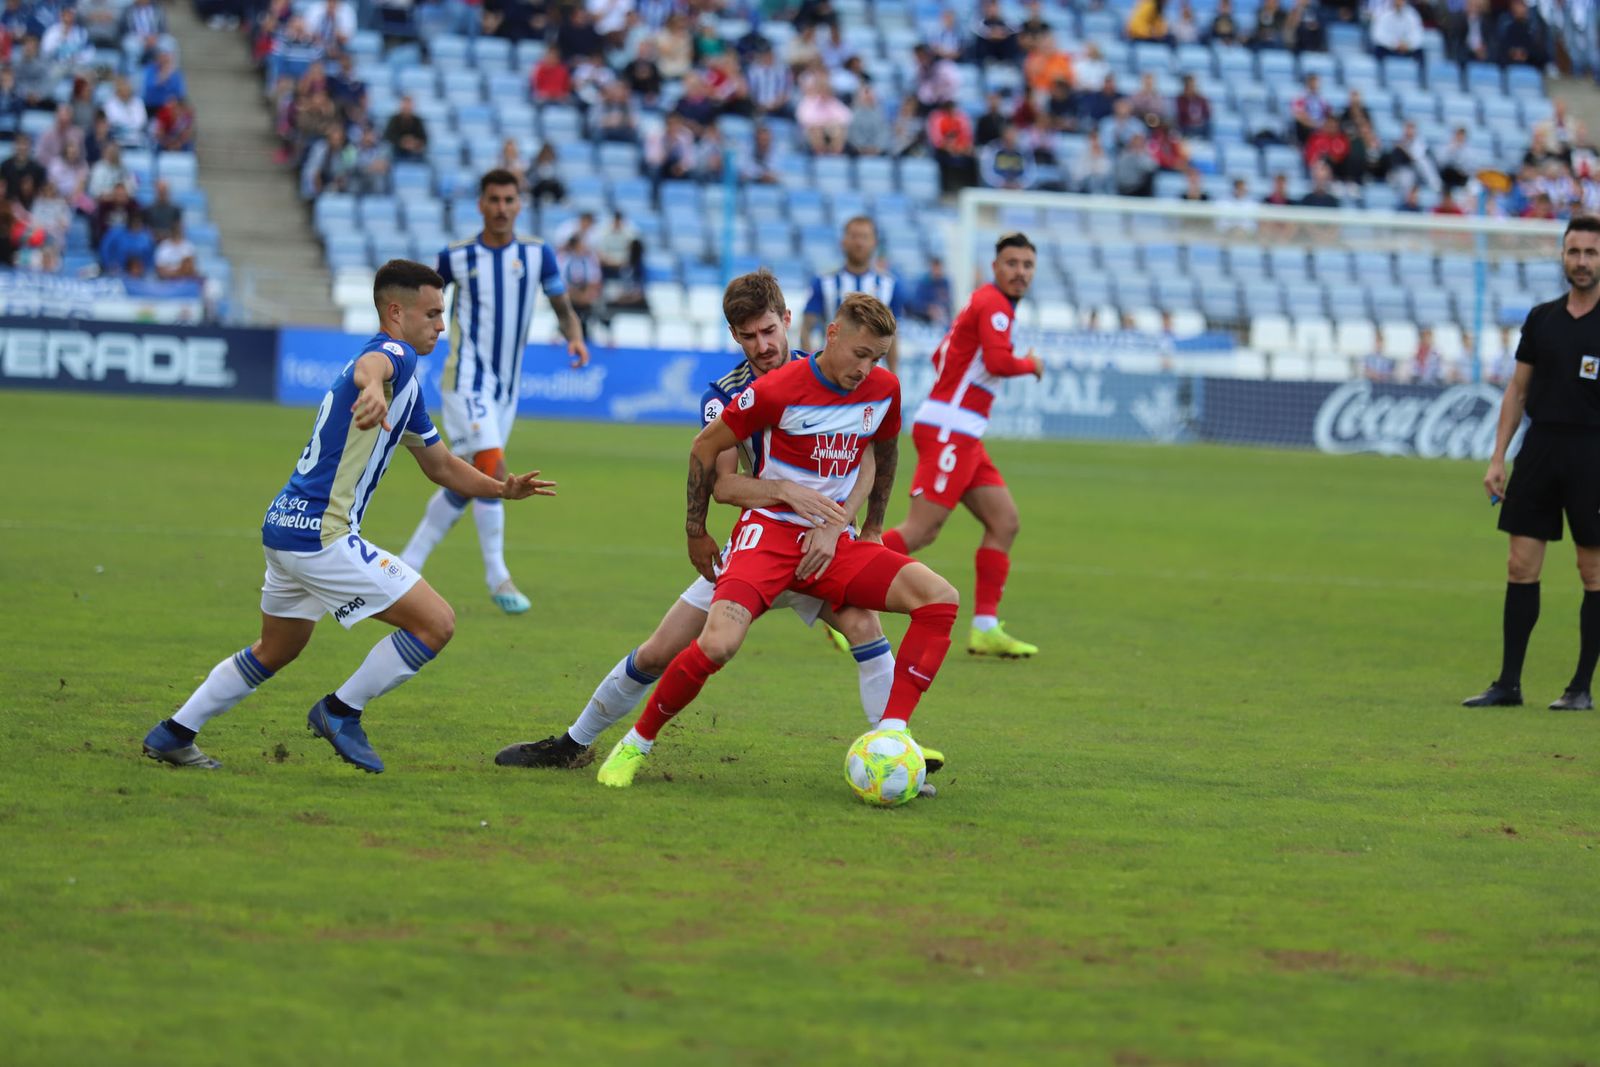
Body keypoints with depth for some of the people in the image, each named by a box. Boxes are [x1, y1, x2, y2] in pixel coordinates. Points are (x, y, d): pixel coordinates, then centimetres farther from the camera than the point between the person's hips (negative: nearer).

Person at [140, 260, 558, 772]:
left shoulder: (404, 377, 21)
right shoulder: (395, 354, -11)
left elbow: (440, 465, 26)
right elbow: (369, 365, -39)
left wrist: (502, 489, 11)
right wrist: (372, 388, -63)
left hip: (286, 528, 11)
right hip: (319, 535, -11)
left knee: (276, 652, 27)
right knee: (436, 622, -10)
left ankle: (173, 734, 28)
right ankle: (341, 712, 0)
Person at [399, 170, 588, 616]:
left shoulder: (537, 254, 2)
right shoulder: (457, 257, -3)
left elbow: (563, 310, 7)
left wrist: (575, 337, -14)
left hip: (506, 386, 4)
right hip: (466, 381, -4)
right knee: (492, 469, -19)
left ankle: (408, 565, 22)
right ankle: (497, 578, -10)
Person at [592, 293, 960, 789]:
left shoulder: (884, 390, 1)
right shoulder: (778, 390, -14)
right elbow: (705, 446, -1)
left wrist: (871, 529, 26)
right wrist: (696, 531, 4)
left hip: (832, 541, 5)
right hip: (770, 531, -5)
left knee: (940, 598, -17)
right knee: (718, 643, -29)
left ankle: (890, 734, -19)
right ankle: (636, 744, -5)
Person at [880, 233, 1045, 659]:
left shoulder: (984, 302, 19)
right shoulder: (994, 305, -11)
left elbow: (940, 356, 28)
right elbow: (999, 361, -26)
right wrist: (1031, 365, -7)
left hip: (963, 438, 10)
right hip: (948, 431, -10)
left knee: (1005, 521, 7)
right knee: (922, 530, -14)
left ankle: (985, 628, 5)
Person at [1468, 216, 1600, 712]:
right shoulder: (1541, 319, 10)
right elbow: (1518, 391, 15)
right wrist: (1498, 458, 9)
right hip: (1540, 446, 4)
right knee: (1521, 566, 2)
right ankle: (1508, 684, 7)